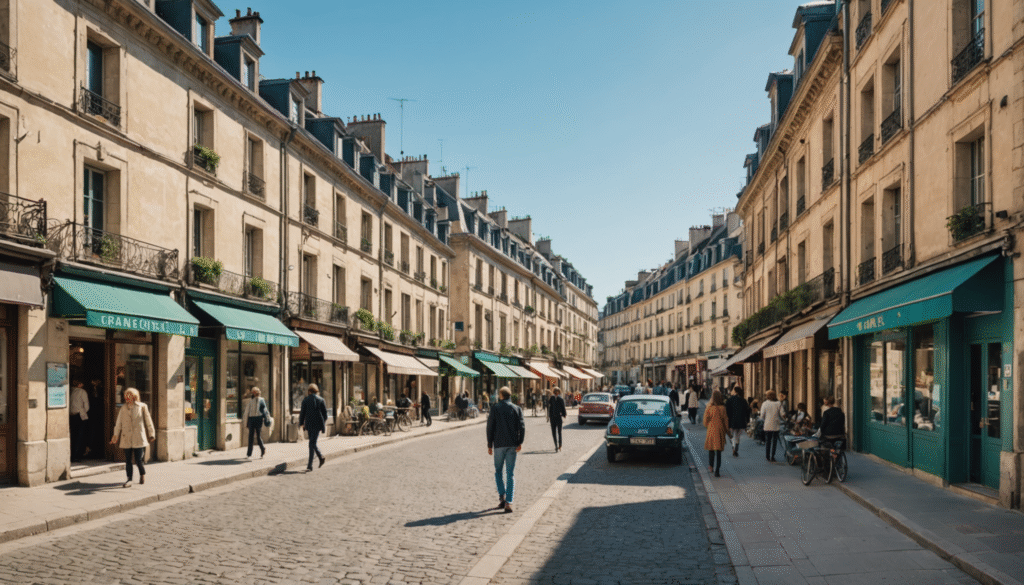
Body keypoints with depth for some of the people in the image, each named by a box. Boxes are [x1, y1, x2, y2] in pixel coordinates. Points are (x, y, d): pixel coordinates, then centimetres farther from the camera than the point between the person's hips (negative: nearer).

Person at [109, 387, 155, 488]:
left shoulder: (142, 407, 2)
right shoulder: (123, 409, 8)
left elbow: (148, 421, 7)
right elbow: (118, 423, 10)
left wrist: (151, 434, 8)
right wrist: (115, 436, 5)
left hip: (138, 438, -2)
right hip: (126, 439, 3)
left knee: (138, 460, -3)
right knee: (128, 460, 2)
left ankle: (142, 474, 24)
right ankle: (129, 479, 12)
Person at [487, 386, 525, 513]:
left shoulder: (495, 409, 1)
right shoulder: (517, 409, 5)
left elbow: (490, 428, 0)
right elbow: (522, 426, -4)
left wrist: (489, 445, 5)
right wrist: (520, 442, -4)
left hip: (499, 444, -1)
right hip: (512, 444, 1)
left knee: (498, 471, 15)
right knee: (510, 474, 3)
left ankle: (502, 496, 1)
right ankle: (508, 502, -4)